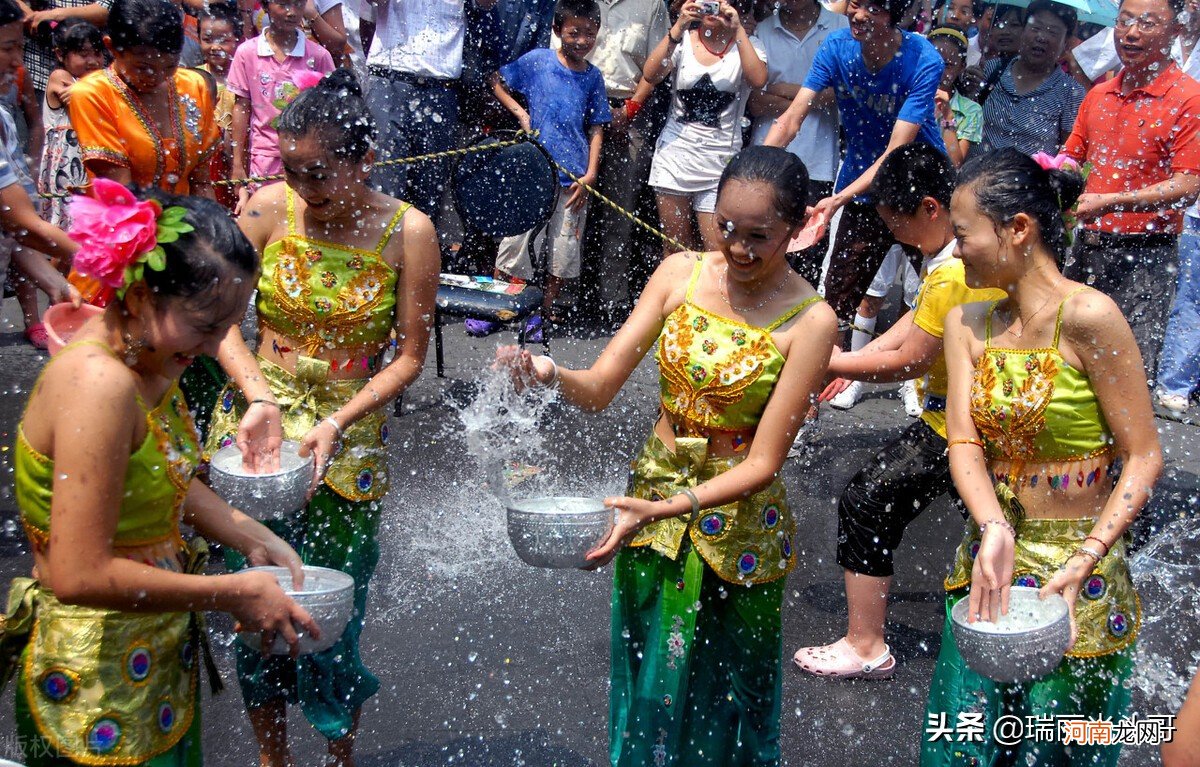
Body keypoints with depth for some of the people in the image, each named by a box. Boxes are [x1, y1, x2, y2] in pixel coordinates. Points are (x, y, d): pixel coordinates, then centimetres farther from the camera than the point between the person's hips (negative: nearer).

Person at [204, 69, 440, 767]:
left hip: (350, 436, -1)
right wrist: (260, 398, -19)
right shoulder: (271, 208, -7)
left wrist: (337, 423, -18)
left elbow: (410, 357, -6)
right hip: (256, 422, 2)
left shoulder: (408, 232, -10)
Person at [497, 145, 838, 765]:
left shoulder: (808, 320, -15)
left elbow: (763, 462, -17)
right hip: (652, 493, 3)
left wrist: (666, 507, -29)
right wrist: (550, 375, -27)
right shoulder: (681, 273, -4)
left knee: (723, 703, 13)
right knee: (647, 687, 16)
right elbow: (600, 387, -5)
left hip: (736, 523, -3)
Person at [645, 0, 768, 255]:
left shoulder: (745, 45, 3)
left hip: (720, 161, -1)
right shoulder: (682, 40, 5)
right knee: (674, 246, 8)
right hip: (674, 155, 2)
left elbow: (758, 80, -19)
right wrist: (678, 27, -19)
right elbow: (650, 75, -12)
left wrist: (737, 29, -19)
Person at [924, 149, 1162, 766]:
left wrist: (1084, 561, -23)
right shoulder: (967, 323, 2)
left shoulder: (1086, 316, -16)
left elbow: (1143, 457, -14)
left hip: (1077, 570, -5)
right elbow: (964, 441, -7)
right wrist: (994, 532, -24)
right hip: (989, 556, 5)